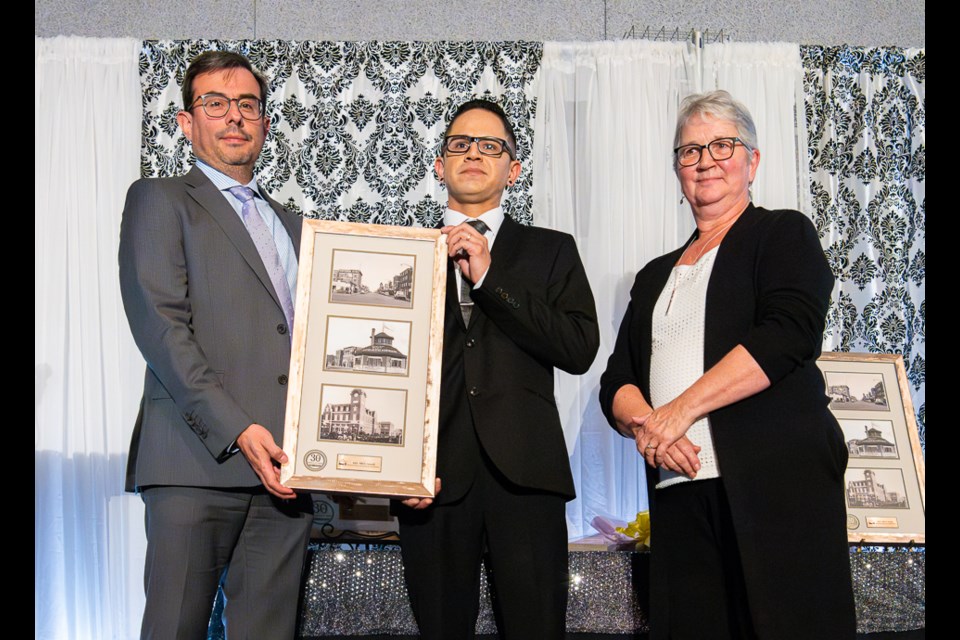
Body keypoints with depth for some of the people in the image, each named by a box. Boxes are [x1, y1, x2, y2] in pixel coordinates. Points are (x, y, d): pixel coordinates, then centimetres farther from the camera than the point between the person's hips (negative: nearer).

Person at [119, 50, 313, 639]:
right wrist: (237, 431, -15)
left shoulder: (292, 226, 26)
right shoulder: (160, 200, 8)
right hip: (199, 459, -5)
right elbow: (160, 326, -5)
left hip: (285, 468, 5)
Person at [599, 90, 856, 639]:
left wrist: (681, 409, -14)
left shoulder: (784, 234, 8)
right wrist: (644, 424, -7)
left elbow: (790, 333, -10)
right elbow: (617, 380, 17)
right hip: (679, 491, 5)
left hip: (777, 483, -4)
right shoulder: (656, 276, 24)